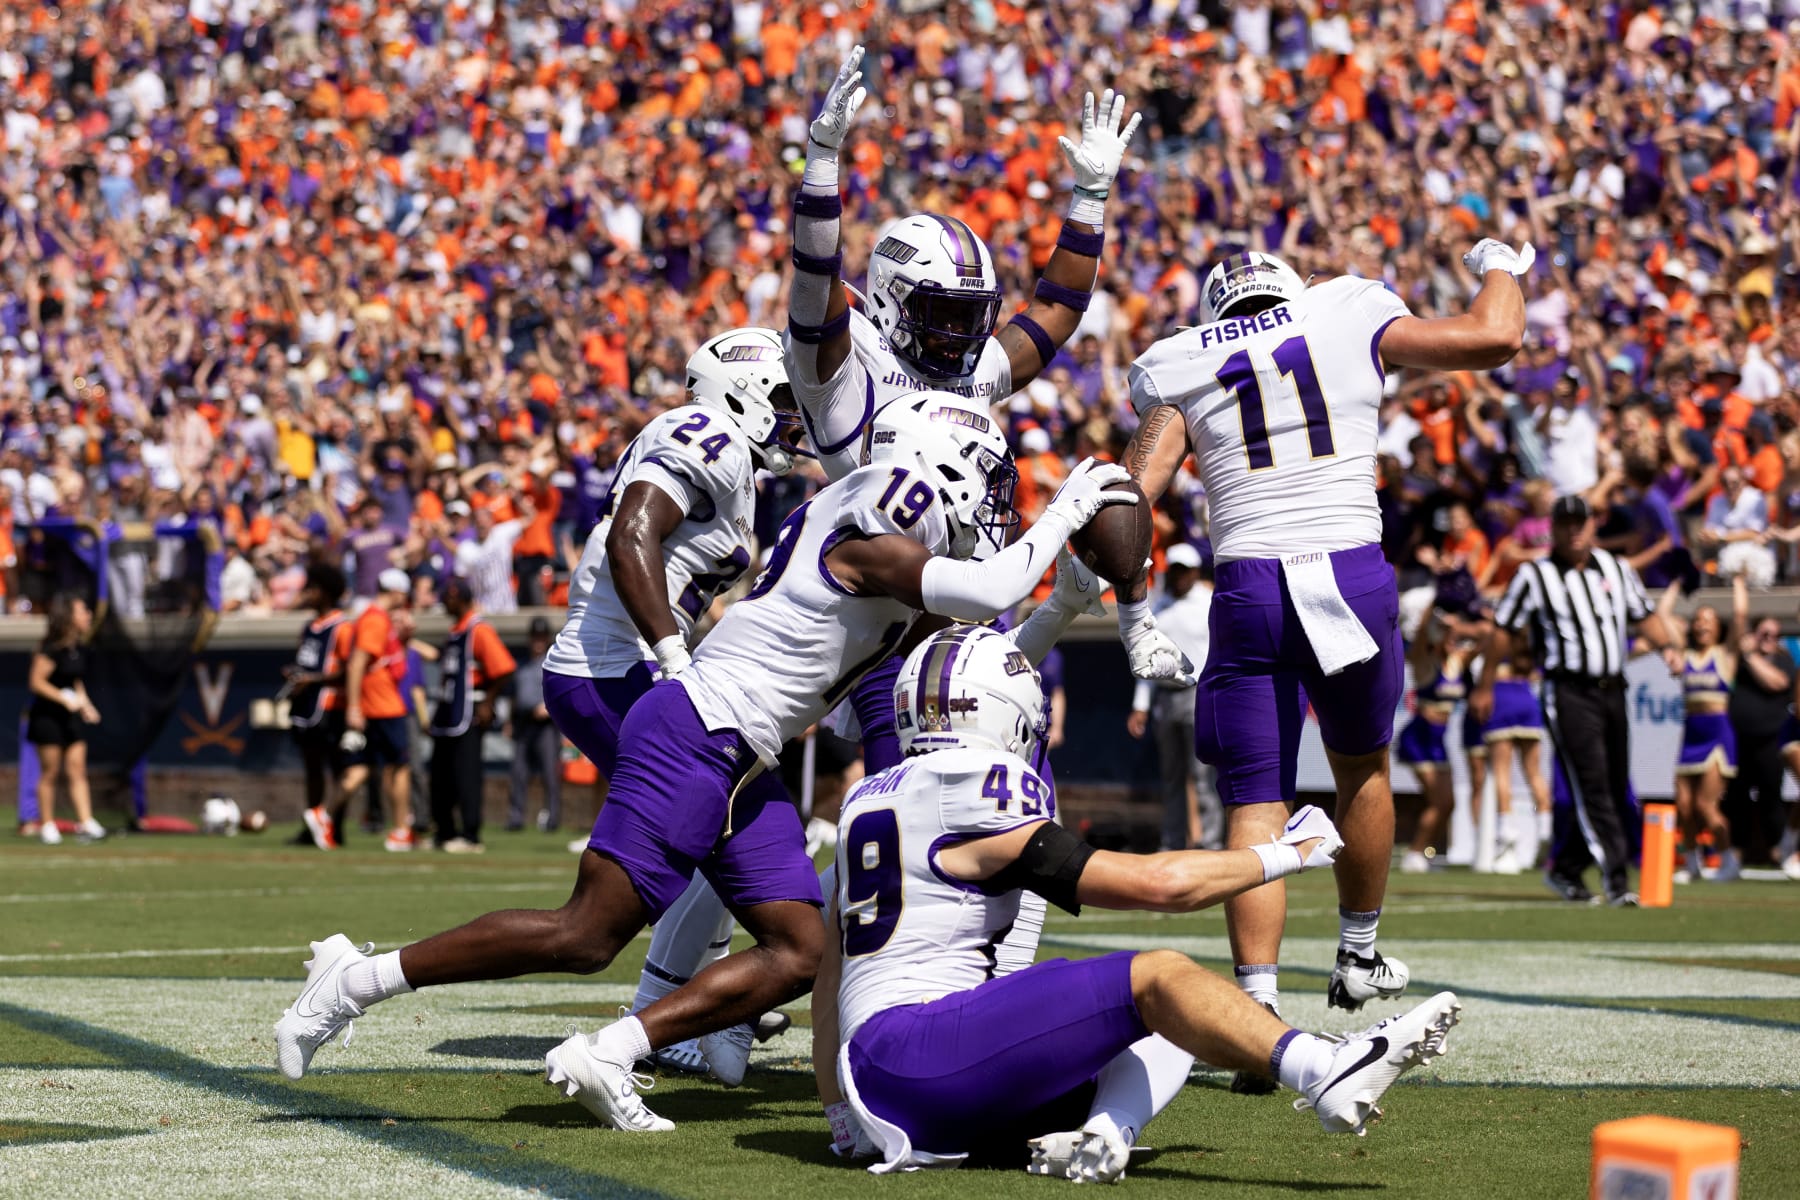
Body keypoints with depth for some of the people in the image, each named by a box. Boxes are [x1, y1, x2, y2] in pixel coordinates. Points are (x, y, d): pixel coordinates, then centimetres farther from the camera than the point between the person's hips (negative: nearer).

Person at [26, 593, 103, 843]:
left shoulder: (80, 648, 8)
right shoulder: (51, 649, -16)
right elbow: (36, 682, -17)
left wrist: (84, 703, 9)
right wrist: (65, 699, -20)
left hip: (71, 717, 7)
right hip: (47, 717, -7)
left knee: (77, 770, -1)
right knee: (50, 772, 1)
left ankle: (86, 823, -5)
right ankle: (47, 825, 10)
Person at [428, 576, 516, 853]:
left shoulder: (479, 630, -14)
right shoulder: (455, 631, 16)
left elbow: (503, 669, -19)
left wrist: (488, 703, -16)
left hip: (469, 714, -10)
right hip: (447, 714, 10)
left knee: (465, 775, -10)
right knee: (440, 775, 13)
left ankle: (470, 837, -8)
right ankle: (444, 833, 22)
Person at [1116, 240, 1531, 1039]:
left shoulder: (1181, 368, 10)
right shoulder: (1350, 322, 9)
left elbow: (1133, 494, 0)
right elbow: (1493, 338, 10)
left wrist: (1131, 604, 10)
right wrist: (1501, 269, 30)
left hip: (1248, 587, 0)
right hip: (1353, 576, 0)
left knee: (1255, 808, 2)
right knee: (1361, 768, 24)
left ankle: (1259, 1003, -13)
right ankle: (1358, 957, 39)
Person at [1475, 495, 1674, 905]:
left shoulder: (1617, 570, 13)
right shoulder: (1534, 576, -1)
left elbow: (1645, 618, 18)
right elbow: (1502, 629, 3)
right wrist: (1484, 687, 4)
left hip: (1612, 691, 6)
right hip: (1568, 692, -6)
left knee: (1616, 789, 8)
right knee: (1591, 783, -14)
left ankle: (1564, 869, 23)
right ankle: (1615, 877, -18)